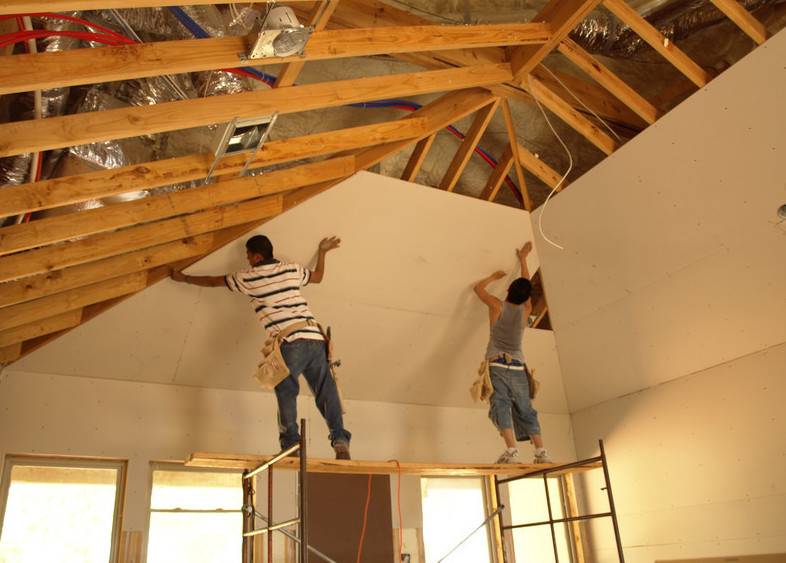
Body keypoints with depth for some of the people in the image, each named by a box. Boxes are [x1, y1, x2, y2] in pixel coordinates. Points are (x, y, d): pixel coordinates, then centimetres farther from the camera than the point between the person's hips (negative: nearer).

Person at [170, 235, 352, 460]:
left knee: (286, 393, -1)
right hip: (315, 338, 4)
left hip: (289, 343, -4)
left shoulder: (249, 277, 10)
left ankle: (291, 442, -11)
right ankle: (340, 439, -4)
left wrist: (184, 278, 41)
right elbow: (317, 276, 36)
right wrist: (323, 251, 48)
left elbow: (213, 281, 25)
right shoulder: (291, 269, 17)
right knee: (326, 392, 4)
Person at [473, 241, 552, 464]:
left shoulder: (497, 306, 0)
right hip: (518, 367, 3)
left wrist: (494, 277, 33)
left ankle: (512, 452, -26)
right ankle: (541, 452, -2)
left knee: (501, 405, -13)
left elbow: (478, 288, 17)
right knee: (525, 410, 6)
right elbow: (527, 288, 25)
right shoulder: (525, 310, 7)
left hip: (497, 364, -3)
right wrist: (523, 258, 36)